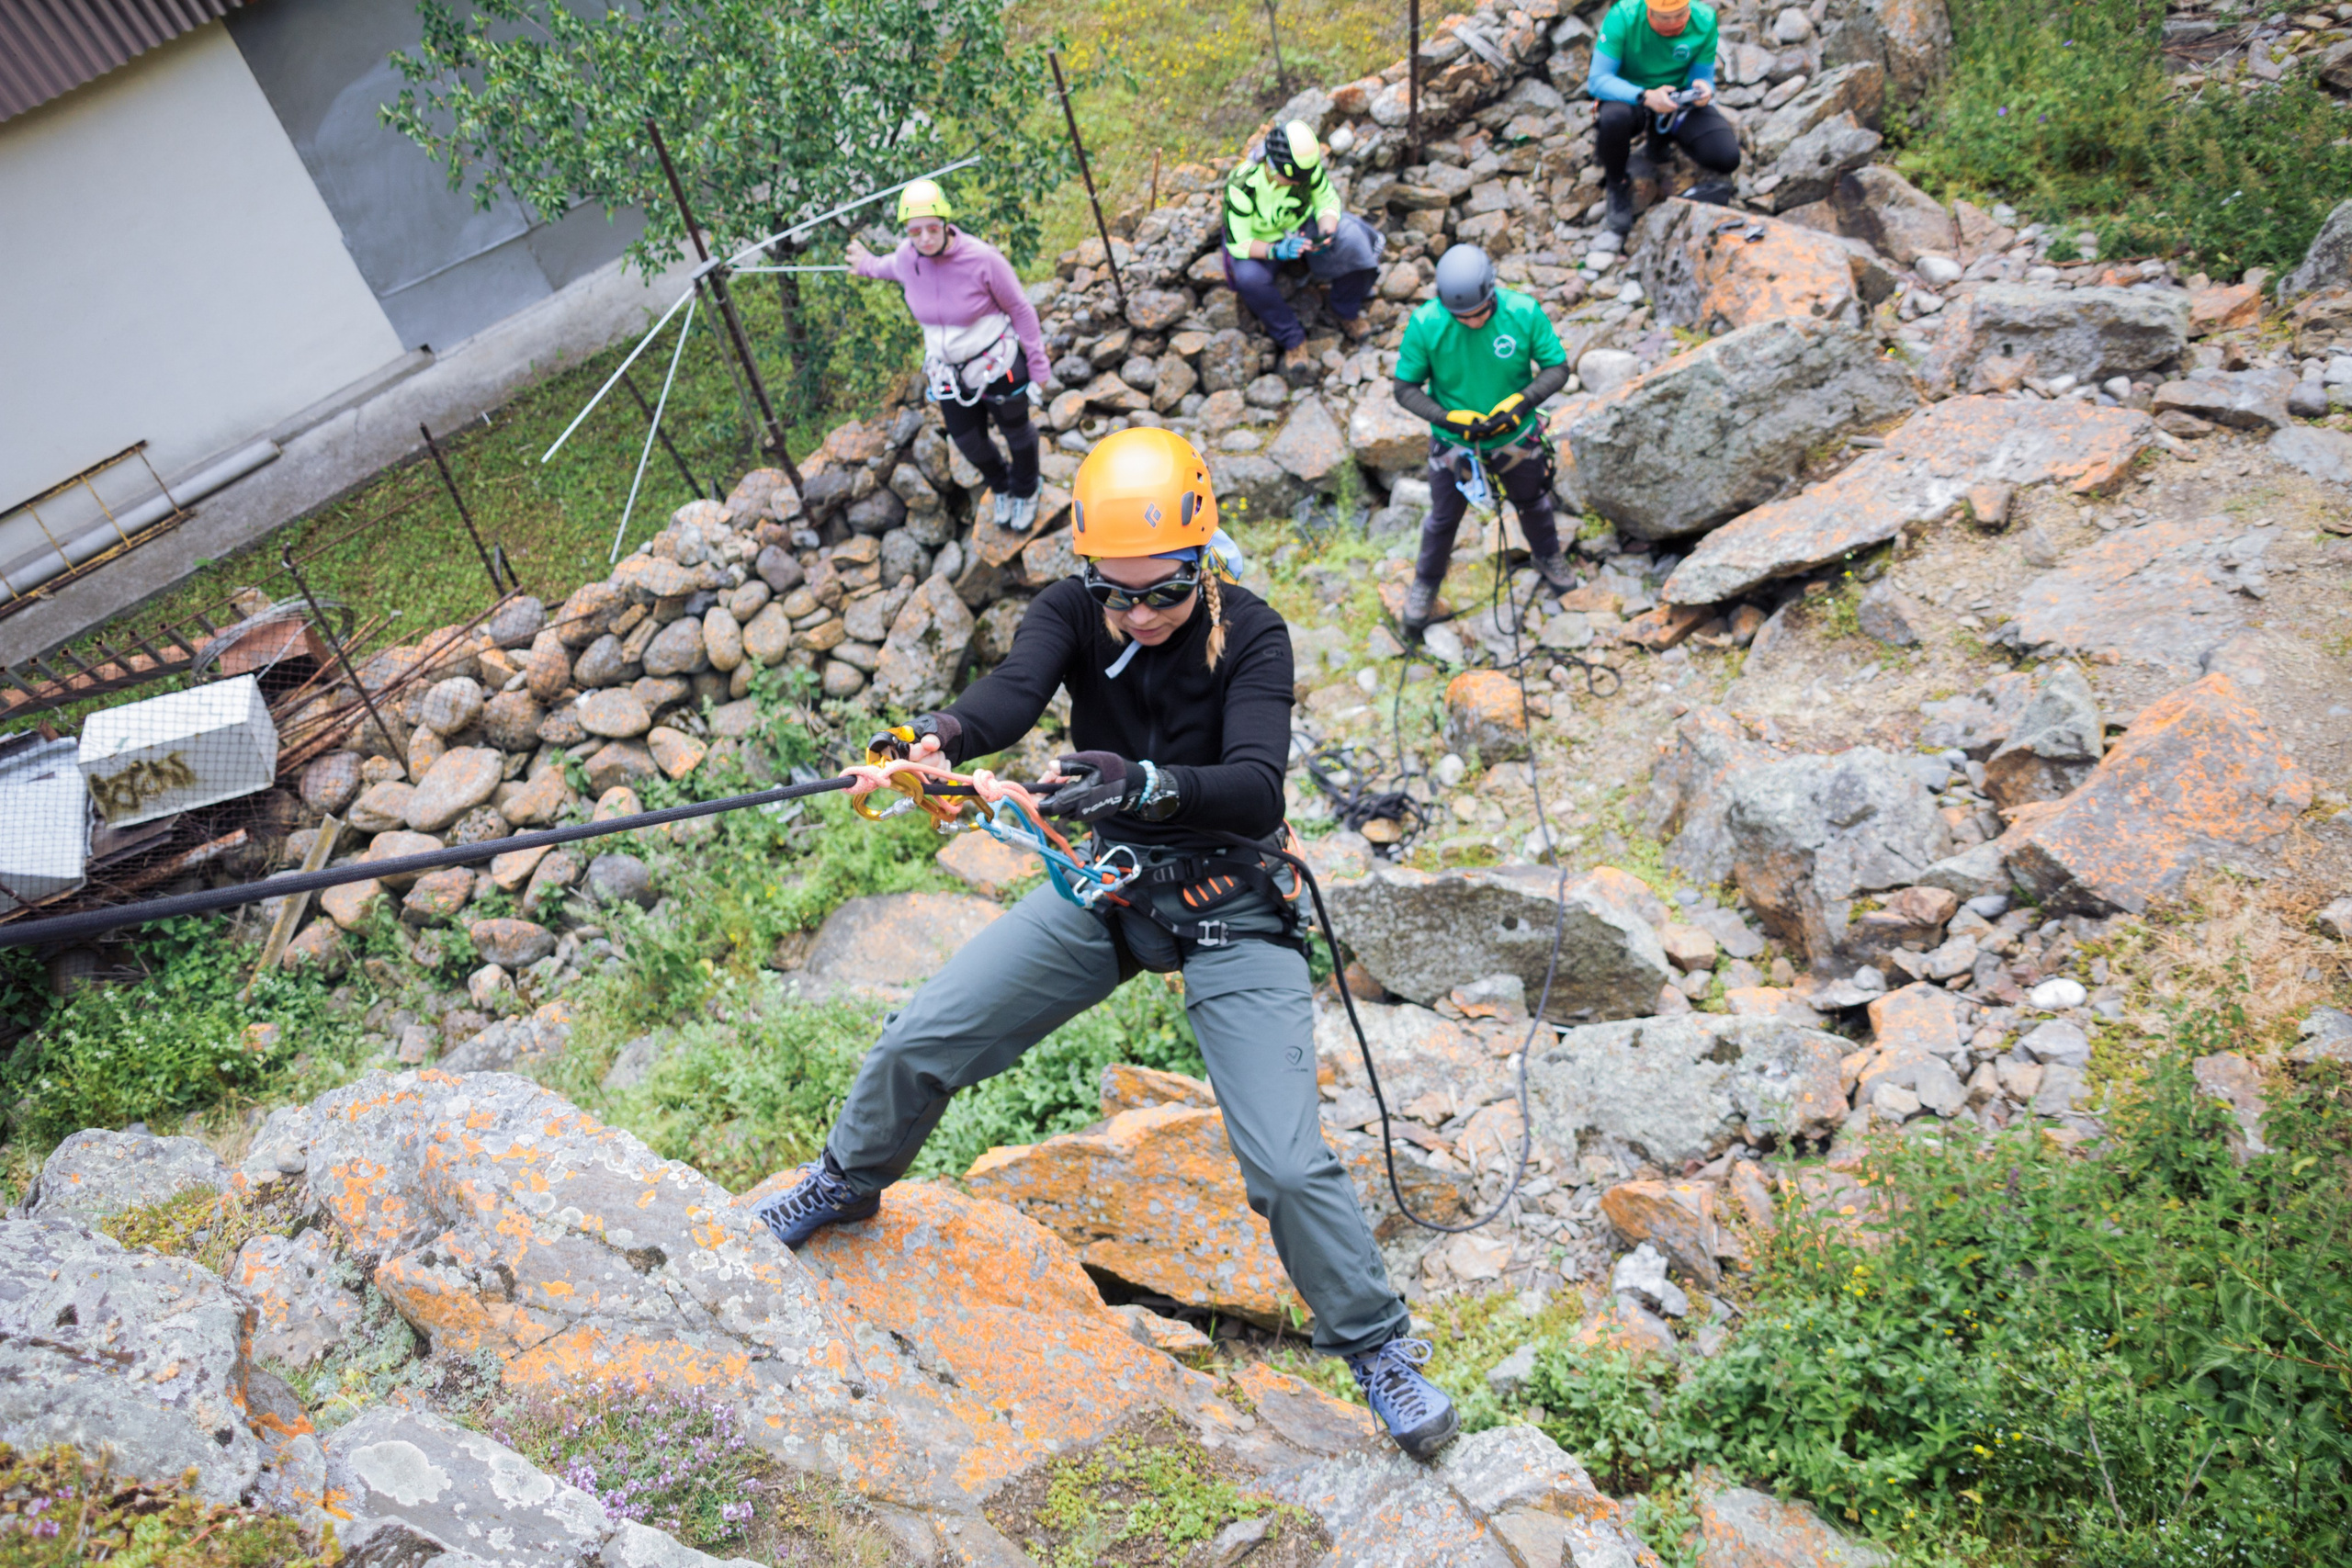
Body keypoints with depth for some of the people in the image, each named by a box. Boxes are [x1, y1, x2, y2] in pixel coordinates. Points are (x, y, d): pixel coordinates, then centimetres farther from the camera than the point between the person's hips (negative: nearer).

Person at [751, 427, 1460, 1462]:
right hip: (1105, 884, 4)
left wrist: (1148, 784, -53)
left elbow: (1257, 789, -33)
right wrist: (940, 735, -54)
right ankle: (849, 1182, 34)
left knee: (1286, 1163, -12)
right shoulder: (1071, 614, -10)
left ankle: (1378, 1346, 14)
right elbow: (1013, 692, -31)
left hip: (1230, 910, -3)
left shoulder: (1249, 635, -18)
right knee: (917, 1043, 2)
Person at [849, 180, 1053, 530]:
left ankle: (1026, 491, 52)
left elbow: (1020, 309, -16)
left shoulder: (982, 259, -29)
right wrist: (867, 264, 33)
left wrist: (1038, 364, -10)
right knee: (968, 441, 18)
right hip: (949, 370, 4)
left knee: (1016, 431, 20)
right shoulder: (908, 256, -16)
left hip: (996, 365, -4)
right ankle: (1001, 485, 52)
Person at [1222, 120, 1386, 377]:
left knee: (1351, 239, -27)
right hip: (1262, 242, -3)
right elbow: (1238, 243, -27)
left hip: (1304, 226, 3)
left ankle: (1347, 312, -1)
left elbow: (1328, 201, -6)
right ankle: (1293, 339, -18)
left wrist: (1325, 234, -29)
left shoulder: (1309, 168, -22)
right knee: (1248, 278, -37)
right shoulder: (1242, 187, -32)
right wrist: (1277, 250, -45)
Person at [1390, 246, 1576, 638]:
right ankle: (1426, 583, 47)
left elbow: (1557, 368, -13)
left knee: (1533, 503, 27)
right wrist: (1450, 418, -31)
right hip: (1454, 442, -1)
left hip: (1517, 438, 1)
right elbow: (1405, 389, -17)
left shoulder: (1524, 313, -24)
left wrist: (1522, 401, -31)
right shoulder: (1425, 324, -26)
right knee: (1443, 519, 20)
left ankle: (1548, 555, 59)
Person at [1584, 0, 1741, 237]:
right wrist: (1645, 97, -41)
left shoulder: (1704, 20, -15)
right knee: (1614, 117, -40)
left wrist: (1703, 89, -31)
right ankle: (1616, 186, -8)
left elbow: (1704, 76, -5)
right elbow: (1597, 80, -27)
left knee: (1726, 157, -22)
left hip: (1679, 97, 2)